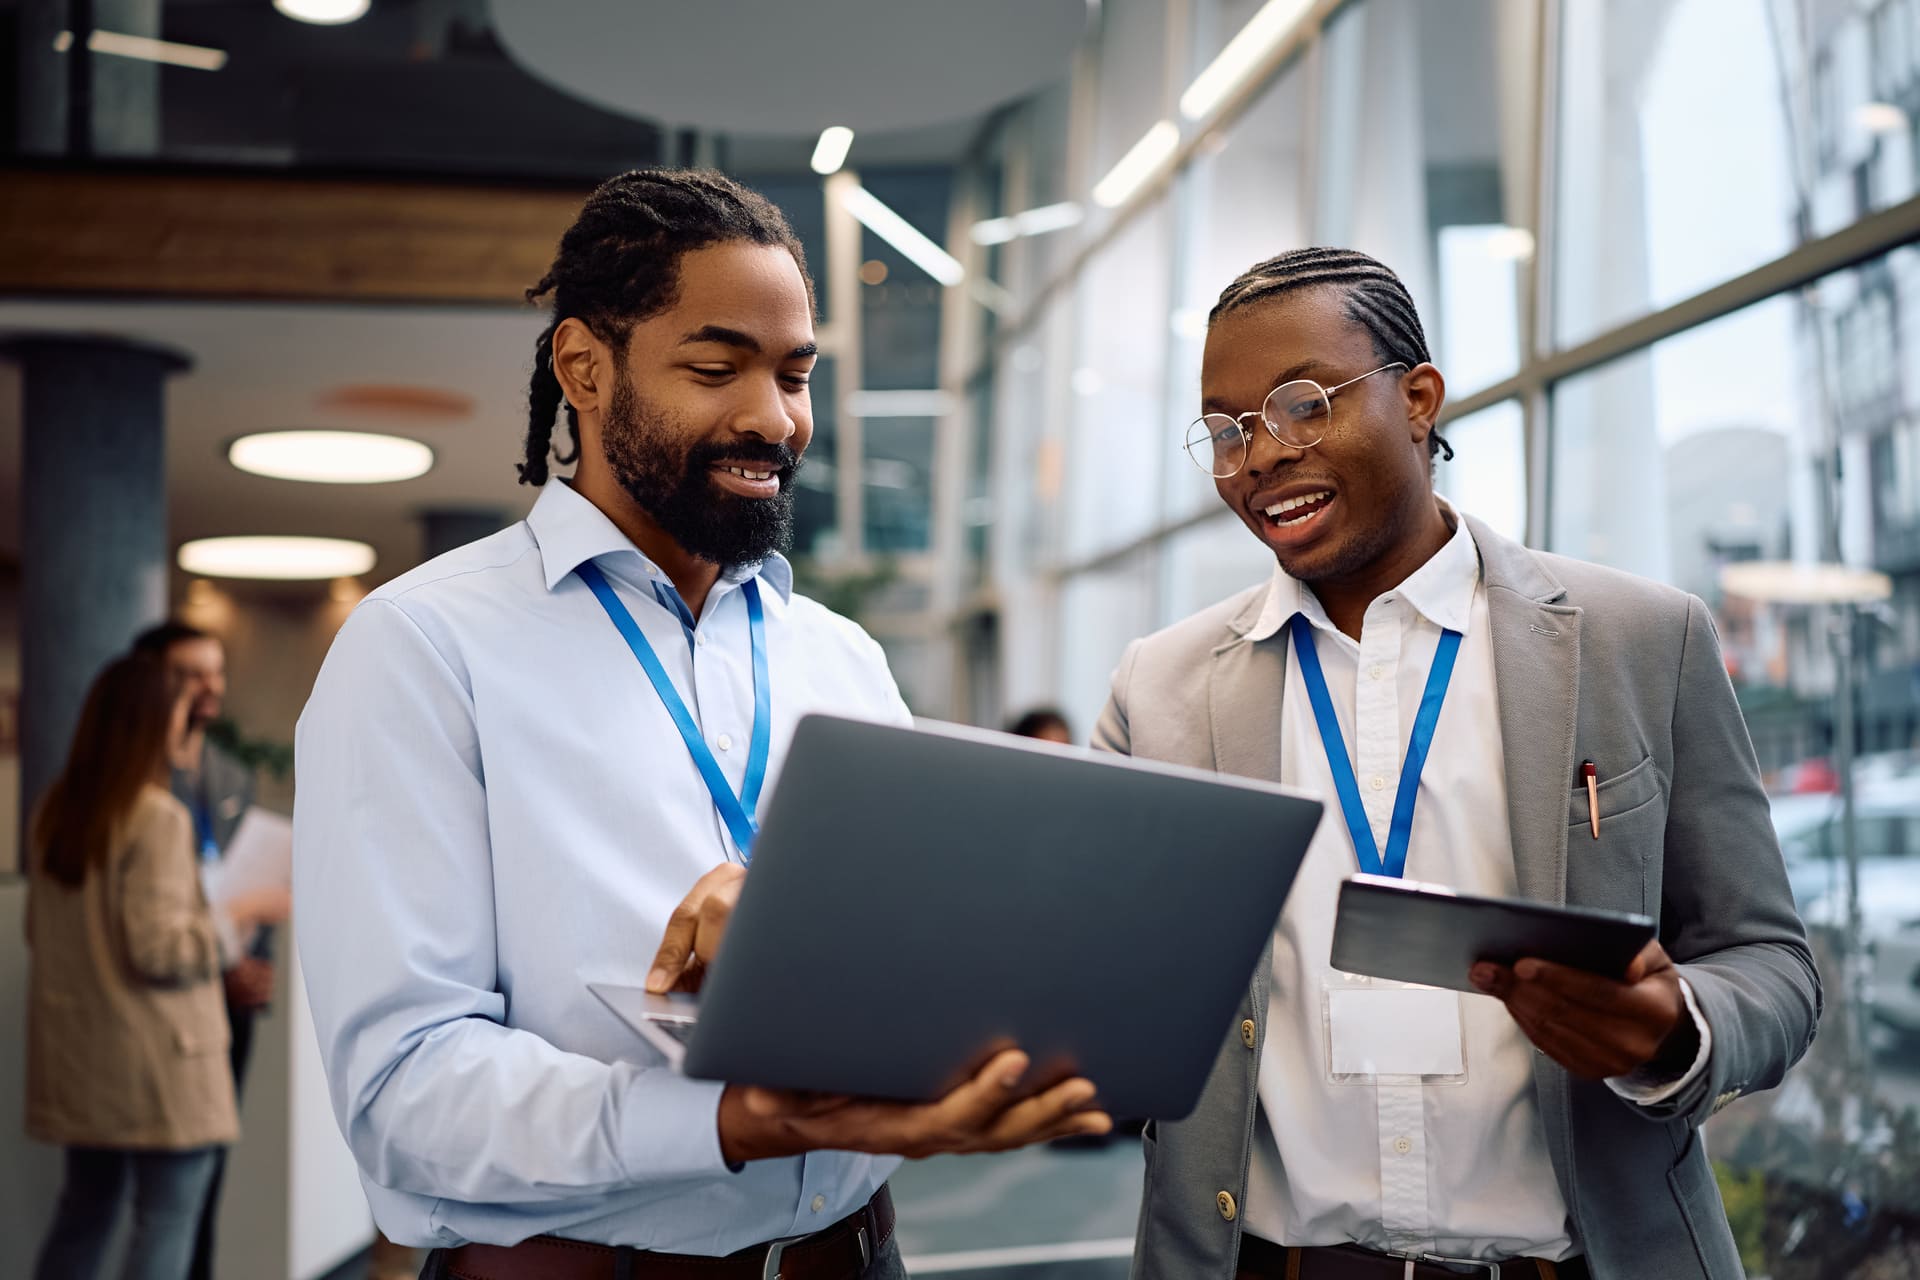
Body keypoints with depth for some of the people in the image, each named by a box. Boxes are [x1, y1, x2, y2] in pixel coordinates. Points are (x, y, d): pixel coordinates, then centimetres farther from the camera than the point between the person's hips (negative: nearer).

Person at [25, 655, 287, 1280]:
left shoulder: (56, 810, 7)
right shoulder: (158, 818, -17)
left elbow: (38, 930, 16)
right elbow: (160, 948, -19)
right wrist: (241, 910, -7)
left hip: (78, 1049, 8)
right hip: (156, 1060, -8)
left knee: (84, 1208, 19)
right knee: (166, 1222, 2)